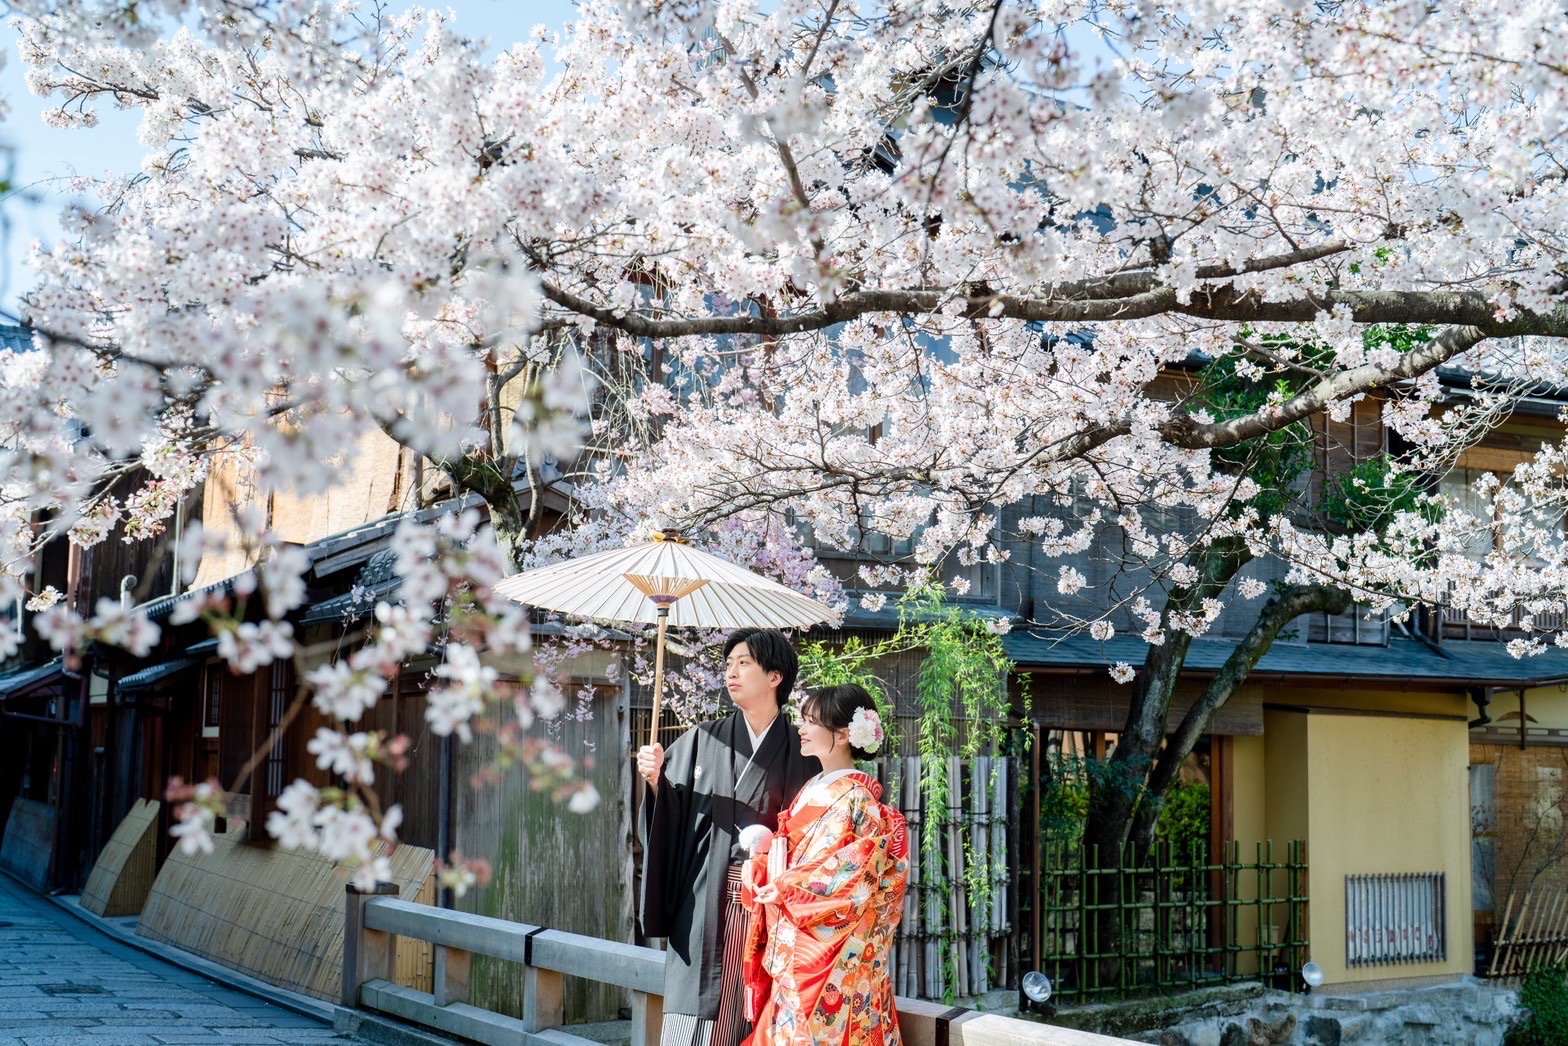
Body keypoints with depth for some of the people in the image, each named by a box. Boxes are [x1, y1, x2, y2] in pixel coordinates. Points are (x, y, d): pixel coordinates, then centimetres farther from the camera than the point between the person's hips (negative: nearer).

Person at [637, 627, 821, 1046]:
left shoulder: (798, 753, 4)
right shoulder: (703, 741, 7)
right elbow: (669, 817, 3)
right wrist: (655, 780, -15)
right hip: (706, 906, 1)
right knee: (698, 1011, -3)